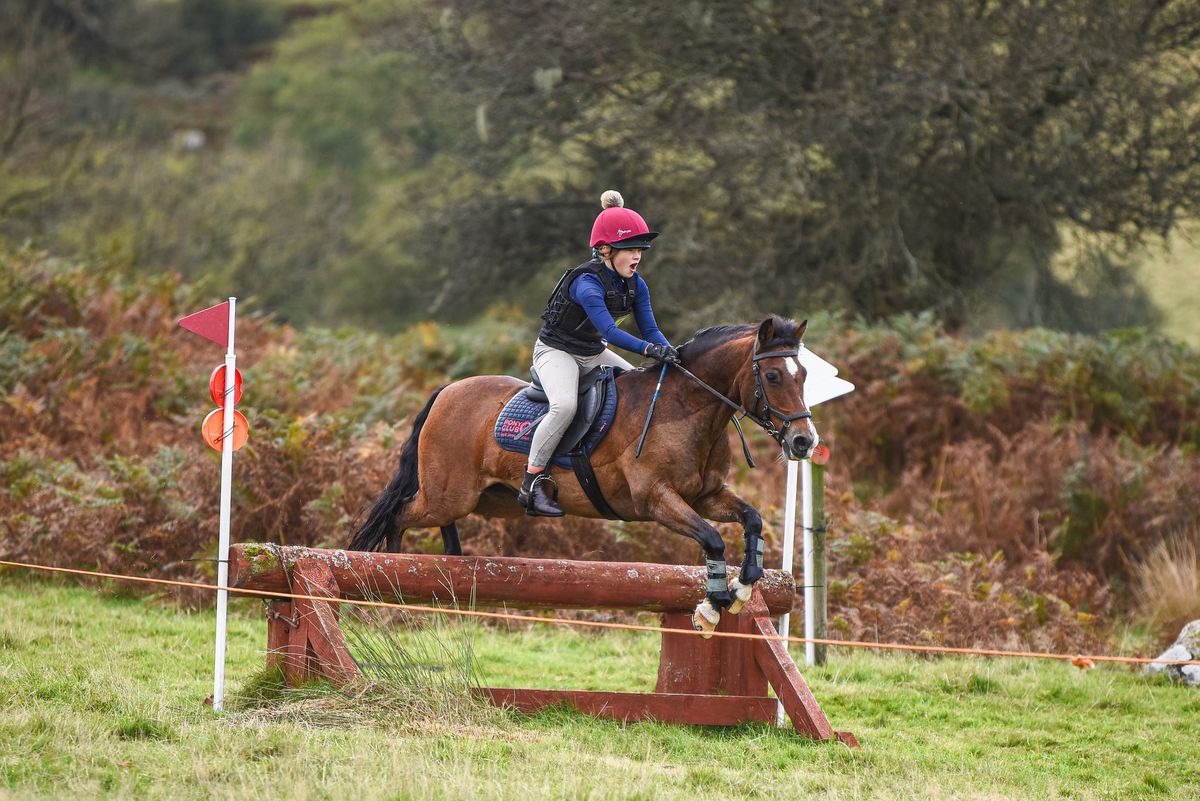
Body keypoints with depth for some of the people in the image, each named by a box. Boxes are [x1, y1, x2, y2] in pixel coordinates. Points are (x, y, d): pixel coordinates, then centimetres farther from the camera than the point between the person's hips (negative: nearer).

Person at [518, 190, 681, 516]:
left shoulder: (636, 286, -3)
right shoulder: (587, 284, -29)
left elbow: (649, 329, -6)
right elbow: (610, 331, -37)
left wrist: (669, 352, -25)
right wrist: (650, 349, -46)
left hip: (594, 354, 8)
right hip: (556, 351, -8)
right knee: (565, 406, -34)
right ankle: (532, 483, -24)